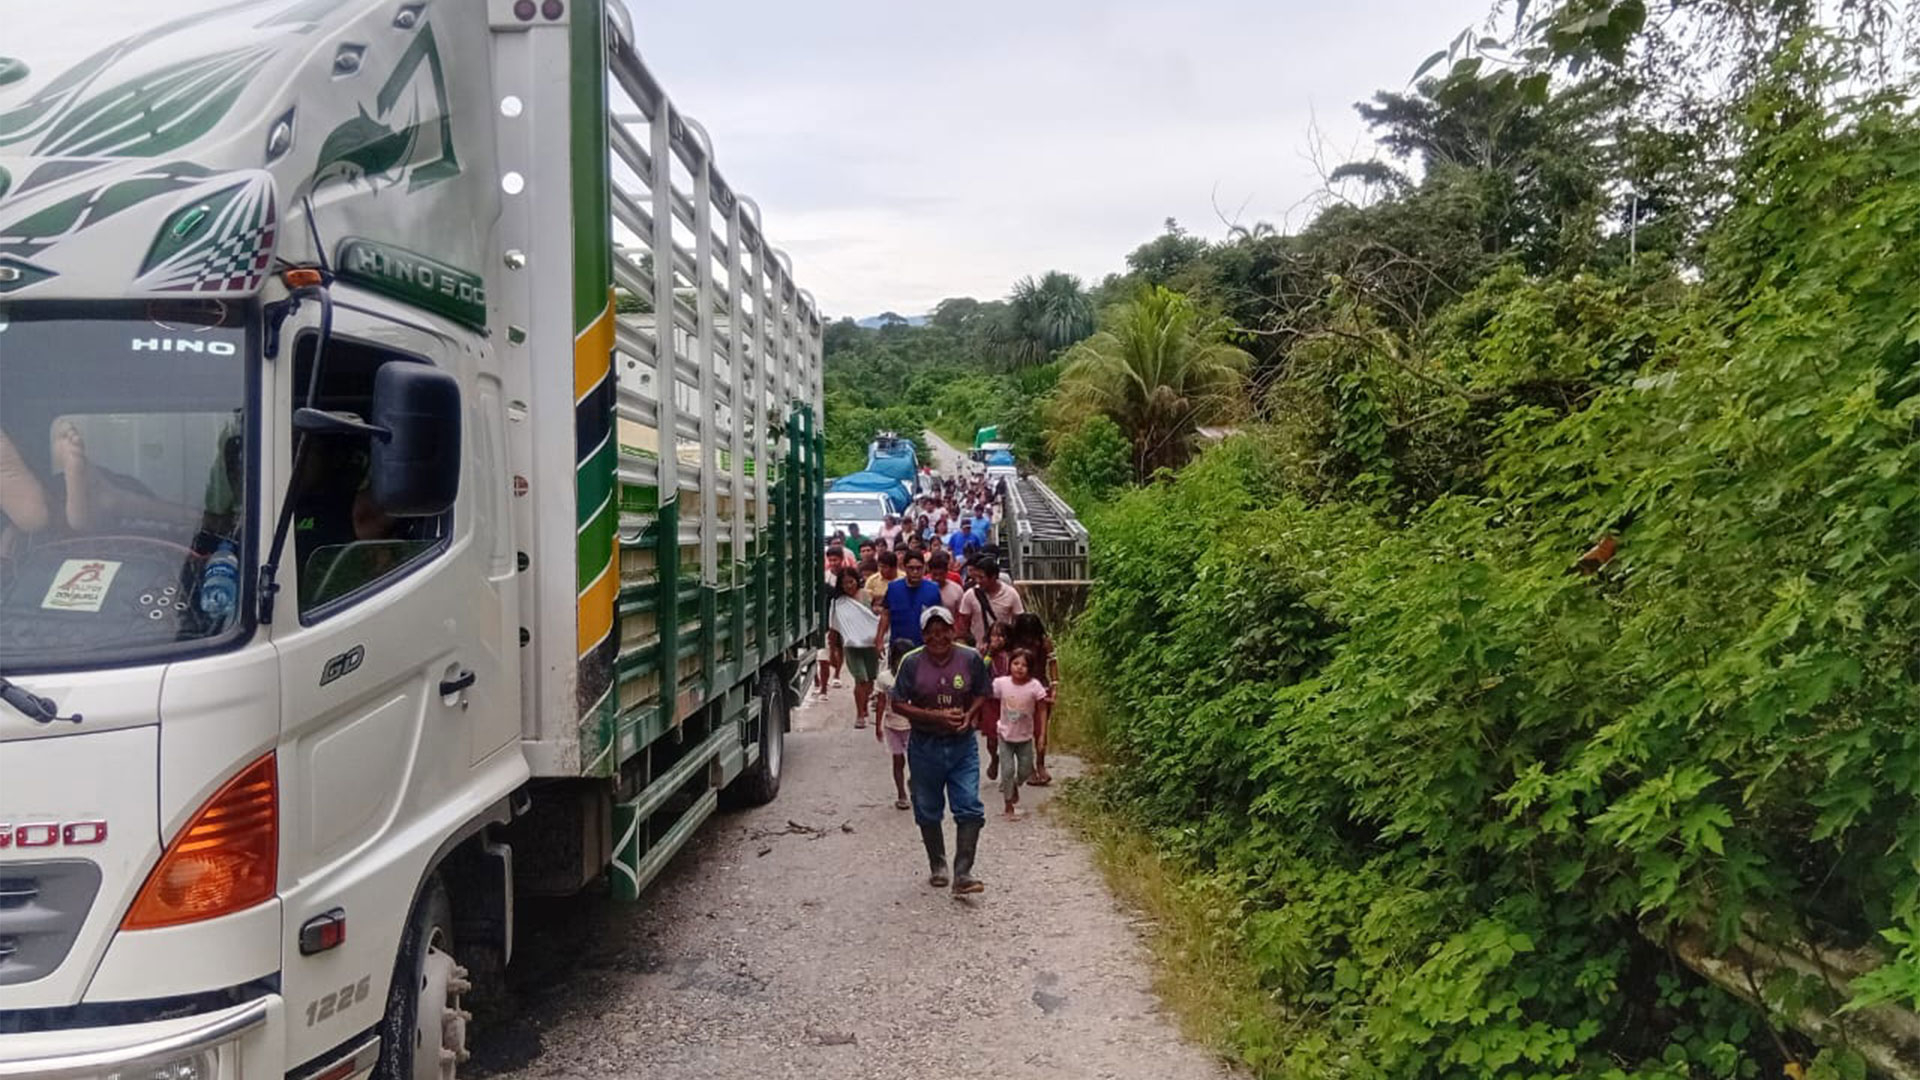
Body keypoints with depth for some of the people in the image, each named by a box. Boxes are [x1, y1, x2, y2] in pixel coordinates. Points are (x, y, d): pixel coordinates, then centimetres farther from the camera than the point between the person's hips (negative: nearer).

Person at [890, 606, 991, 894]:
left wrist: (968, 715, -12)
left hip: (962, 744, 0)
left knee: (970, 809, -8)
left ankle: (963, 874, -3)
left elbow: (982, 694, 8)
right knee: (928, 811, 13)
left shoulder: (970, 659, -4)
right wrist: (937, 716, -17)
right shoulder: (912, 662, -8)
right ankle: (937, 866, 33)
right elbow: (899, 705, -7)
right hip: (925, 746, 0)